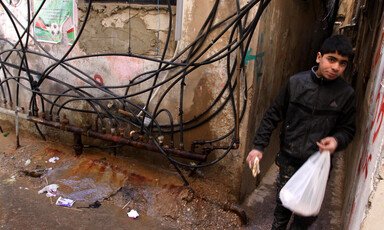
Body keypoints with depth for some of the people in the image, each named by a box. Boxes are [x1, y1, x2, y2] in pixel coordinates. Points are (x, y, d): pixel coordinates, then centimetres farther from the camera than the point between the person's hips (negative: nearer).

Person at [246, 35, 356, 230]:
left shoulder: (346, 93, -4)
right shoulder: (296, 82, -5)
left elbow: (347, 128, 8)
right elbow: (273, 115, 0)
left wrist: (337, 140, -15)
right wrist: (259, 146, -4)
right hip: (288, 160, 0)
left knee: (308, 214, 11)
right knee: (282, 206, 15)